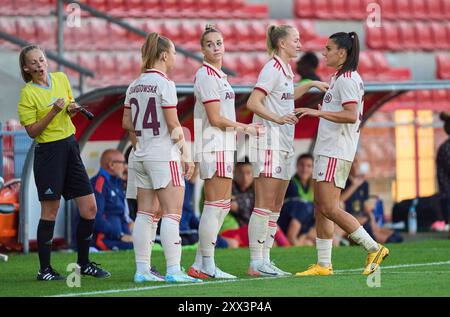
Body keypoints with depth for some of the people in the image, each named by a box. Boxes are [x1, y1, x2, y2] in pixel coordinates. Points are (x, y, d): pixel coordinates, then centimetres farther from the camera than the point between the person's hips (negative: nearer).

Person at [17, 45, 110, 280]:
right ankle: (44, 269, 5)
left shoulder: (61, 79, 7)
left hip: (70, 147, 6)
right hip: (48, 152, -6)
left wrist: (72, 109, 1)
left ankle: (83, 263, 17)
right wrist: (54, 111, -20)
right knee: (50, 212, -4)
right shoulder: (28, 94, -10)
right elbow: (32, 131, -12)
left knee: (90, 208, 4)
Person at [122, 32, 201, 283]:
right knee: (172, 213, -6)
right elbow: (174, 125, -13)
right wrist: (187, 155, -7)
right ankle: (173, 270, -10)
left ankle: (142, 270, 9)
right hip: (164, 156, -8)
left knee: (146, 213, 9)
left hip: (142, 156, 8)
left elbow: (127, 123, 12)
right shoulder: (164, 84, -12)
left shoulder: (135, 85, 10)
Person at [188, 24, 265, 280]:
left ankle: (199, 264, 12)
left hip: (224, 146, 10)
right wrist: (244, 128, -6)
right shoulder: (206, 75, -12)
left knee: (223, 206, 11)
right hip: (213, 146, -10)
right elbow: (215, 119, -16)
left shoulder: (219, 75, 18)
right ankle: (207, 266, -7)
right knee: (215, 205, -9)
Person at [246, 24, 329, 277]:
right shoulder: (272, 68, -11)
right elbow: (253, 103, -20)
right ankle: (256, 263, -10)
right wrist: (277, 118, -32)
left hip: (284, 145, 10)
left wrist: (311, 85, 32)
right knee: (264, 205, -11)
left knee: (276, 207, 8)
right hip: (269, 143, -10)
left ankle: (265, 260, 11)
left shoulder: (285, 69, 17)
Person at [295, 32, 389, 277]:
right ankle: (323, 264, 10)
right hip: (326, 150, 11)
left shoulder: (347, 79, -13)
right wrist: (324, 112, 24)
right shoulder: (339, 78, 19)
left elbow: (351, 116, -24)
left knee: (330, 209, -13)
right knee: (320, 208, 8)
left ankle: (374, 249, -7)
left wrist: (319, 112, -27)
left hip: (336, 152, -11)